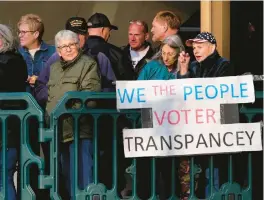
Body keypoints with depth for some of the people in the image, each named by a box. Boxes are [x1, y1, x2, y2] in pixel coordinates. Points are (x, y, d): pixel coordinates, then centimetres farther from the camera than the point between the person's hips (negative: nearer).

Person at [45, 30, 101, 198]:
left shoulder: (88, 64, -1)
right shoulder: (55, 68, 22)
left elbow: (90, 93, -12)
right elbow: (50, 96, 29)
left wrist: (72, 109, -19)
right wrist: (49, 114, 15)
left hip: (79, 128, -8)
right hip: (59, 129, 8)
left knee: (82, 171, -11)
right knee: (67, 173, 12)